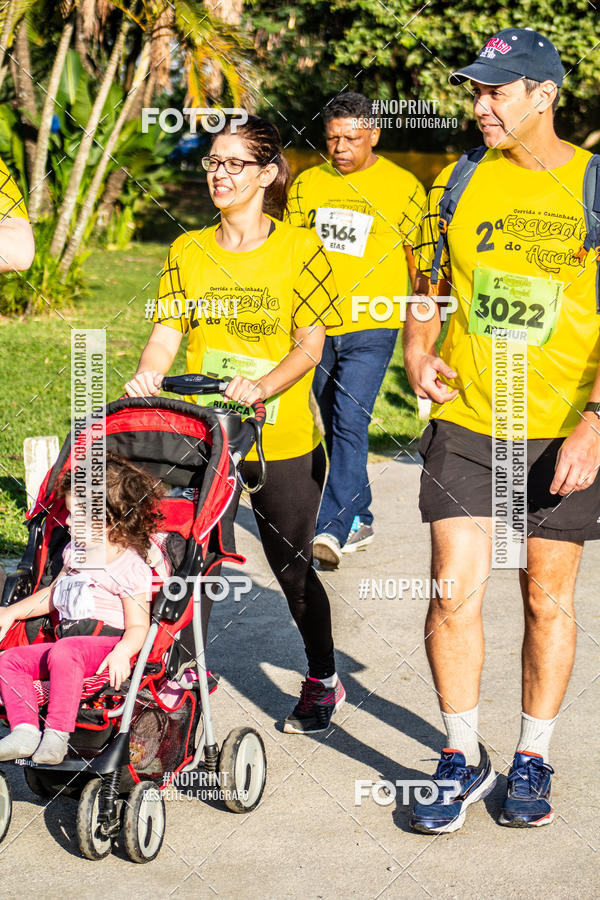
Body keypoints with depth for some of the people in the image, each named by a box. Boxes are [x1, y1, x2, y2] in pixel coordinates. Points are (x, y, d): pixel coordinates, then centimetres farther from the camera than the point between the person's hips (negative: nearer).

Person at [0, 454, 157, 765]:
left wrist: (122, 653, -31)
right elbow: (53, 596, 32)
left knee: (63, 653, -39)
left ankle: (57, 733, -39)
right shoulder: (76, 552, 18)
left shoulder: (131, 567, -8)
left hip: (108, 640, -9)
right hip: (69, 639, 9)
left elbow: (138, 626, -11)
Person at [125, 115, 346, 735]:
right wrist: (147, 374, -17)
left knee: (293, 569, 8)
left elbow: (310, 345, -8)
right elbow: (166, 334, 4)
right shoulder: (187, 251, 6)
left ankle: (323, 680, 29)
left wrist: (262, 385, -24)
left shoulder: (299, 250, -4)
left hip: (283, 440, -2)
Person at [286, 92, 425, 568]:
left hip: (371, 327, -4)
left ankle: (331, 530, -20)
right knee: (336, 427, 12)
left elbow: (420, 261, 6)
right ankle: (360, 520, 26)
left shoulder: (402, 186, -1)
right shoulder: (308, 184, 7)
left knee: (350, 424, -16)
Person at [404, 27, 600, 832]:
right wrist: (418, 352, -1)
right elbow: (429, 284, 19)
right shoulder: (459, 184, 5)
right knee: (455, 592, -5)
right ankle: (464, 758, 13)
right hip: (465, 421, 2)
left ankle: (534, 760, 25)